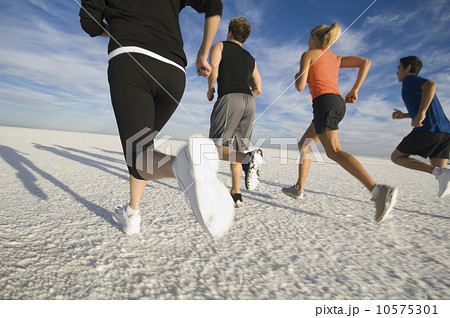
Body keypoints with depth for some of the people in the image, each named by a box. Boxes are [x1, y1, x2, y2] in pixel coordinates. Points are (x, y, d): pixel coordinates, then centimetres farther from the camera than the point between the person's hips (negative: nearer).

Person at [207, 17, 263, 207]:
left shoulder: (220, 46, 17)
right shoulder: (250, 58, 30)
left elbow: (212, 71, -4)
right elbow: (258, 88, 22)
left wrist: (210, 91, 12)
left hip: (229, 98, -5)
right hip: (249, 102, 6)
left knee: (217, 149, -5)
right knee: (235, 149, 9)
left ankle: (249, 159, -32)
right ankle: (236, 194, 4)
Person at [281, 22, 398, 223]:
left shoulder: (308, 55, 7)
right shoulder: (335, 59, 26)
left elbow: (300, 87, -2)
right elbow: (366, 62, 18)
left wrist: (297, 77, 22)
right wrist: (355, 89, 17)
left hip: (324, 103, -8)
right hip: (338, 103, 8)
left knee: (334, 152, -19)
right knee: (303, 145, 15)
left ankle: (379, 191, -33)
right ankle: (298, 188, 18)